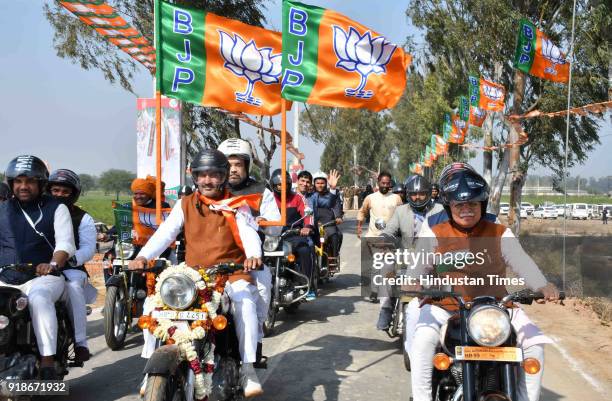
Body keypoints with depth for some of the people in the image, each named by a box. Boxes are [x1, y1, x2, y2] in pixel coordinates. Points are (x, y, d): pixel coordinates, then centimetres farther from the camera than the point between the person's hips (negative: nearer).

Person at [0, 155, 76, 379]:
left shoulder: (56, 208, 8)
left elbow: (66, 243, -3)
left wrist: (53, 264, -23)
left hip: (42, 277, -4)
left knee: (38, 297, -37)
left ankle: (48, 362, -36)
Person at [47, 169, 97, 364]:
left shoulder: (83, 219, 11)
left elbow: (88, 249, -3)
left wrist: (72, 258, -25)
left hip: (70, 270, -2)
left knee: (73, 288, -35)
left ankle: (80, 342, -29)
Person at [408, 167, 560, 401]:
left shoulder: (500, 234, 8)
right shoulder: (433, 235, 5)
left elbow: (522, 262, -4)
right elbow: (419, 266, -5)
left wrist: (543, 286, -24)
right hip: (445, 307, -2)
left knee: (534, 343, -11)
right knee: (423, 342, -28)